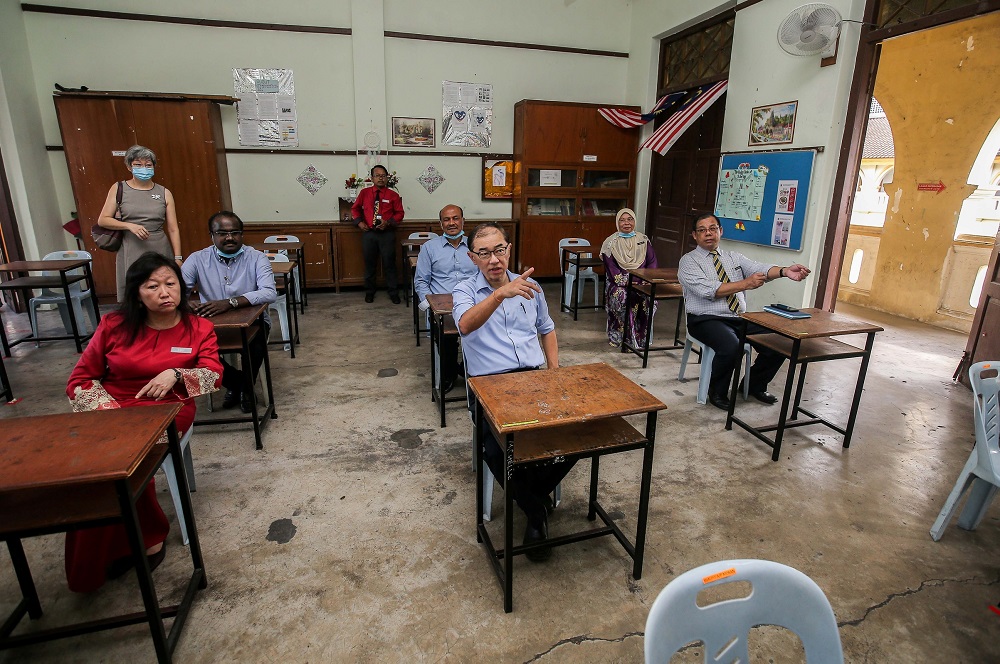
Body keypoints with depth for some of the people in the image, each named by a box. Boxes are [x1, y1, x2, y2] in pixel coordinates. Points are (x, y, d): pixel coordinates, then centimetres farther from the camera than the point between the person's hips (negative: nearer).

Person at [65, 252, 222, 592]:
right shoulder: (115, 326, 7)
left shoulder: (199, 329, 6)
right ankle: (147, 537, -12)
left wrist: (175, 374, -22)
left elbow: (214, 375, -2)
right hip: (111, 409, 2)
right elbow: (80, 379, 9)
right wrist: (108, 410, -9)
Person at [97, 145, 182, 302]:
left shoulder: (164, 193, 6)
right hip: (131, 253, 0)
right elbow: (102, 220, 4)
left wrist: (178, 257, -3)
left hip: (160, 251, 1)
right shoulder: (119, 188, 6)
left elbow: (173, 229, 3)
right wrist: (130, 225, -13)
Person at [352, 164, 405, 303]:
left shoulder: (393, 195, 1)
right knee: (369, 264, 11)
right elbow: (355, 209, 16)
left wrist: (388, 222, -12)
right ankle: (369, 292, 25)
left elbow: (399, 213, 3)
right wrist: (359, 222, 0)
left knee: (389, 263, 1)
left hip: (387, 233, -2)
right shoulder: (364, 193, 6)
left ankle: (394, 293, 13)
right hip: (369, 233, 2)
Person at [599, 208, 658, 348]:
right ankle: (624, 337, -24)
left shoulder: (644, 240, 13)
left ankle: (641, 336, -15)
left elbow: (652, 263, 9)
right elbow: (611, 268, -5)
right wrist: (627, 282, -18)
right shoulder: (611, 243, 3)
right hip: (618, 283, -2)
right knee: (621, 297, -35)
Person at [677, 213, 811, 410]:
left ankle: (756, 386, 17)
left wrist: (784, 271, -23)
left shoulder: (734, 257, 17)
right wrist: (744, 284, -22)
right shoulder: (688, 261, -1)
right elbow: (708, 290, -16)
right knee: (731, 347, -33)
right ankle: (717, 392, -4)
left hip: (740, 319, 6)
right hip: (707, 320, -6)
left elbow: (760, 269, -2)